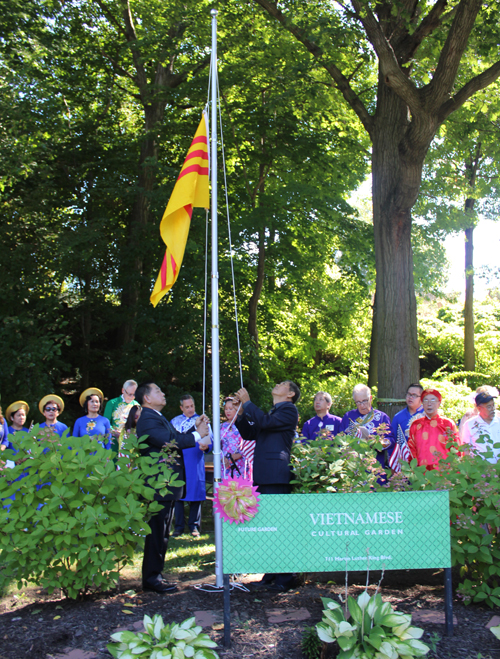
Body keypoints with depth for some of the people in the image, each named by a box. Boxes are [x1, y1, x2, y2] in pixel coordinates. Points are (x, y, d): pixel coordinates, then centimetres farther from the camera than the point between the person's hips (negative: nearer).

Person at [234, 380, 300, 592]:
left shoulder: (289, 411, -3)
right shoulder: (272, 413, 24)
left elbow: (265, 422, -18)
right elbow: (249, 433, 21)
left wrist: (247, 403, -9)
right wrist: (241, 411, 10)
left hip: (276, 477, -9)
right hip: (262, 477, 9)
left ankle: (284, 578, -1)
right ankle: (271, 574, 20)